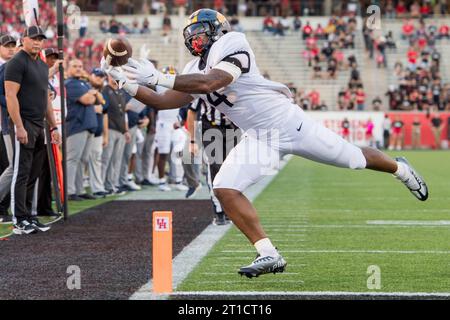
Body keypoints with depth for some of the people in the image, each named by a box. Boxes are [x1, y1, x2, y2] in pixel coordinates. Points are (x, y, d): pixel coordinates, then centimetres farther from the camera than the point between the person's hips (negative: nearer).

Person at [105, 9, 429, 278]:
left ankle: (400, 168, 39)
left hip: (287, 121, -6)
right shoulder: (194, 71, 7)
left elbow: (210, 82, -32)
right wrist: (127, 82, -7)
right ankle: (269, 255, -10)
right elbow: (164, 101, 6)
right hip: (258, 138, 6)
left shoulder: (231, 43, -18)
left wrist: (158, 77, -34)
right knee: (225, 188, -14)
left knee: (353, 159, 6)